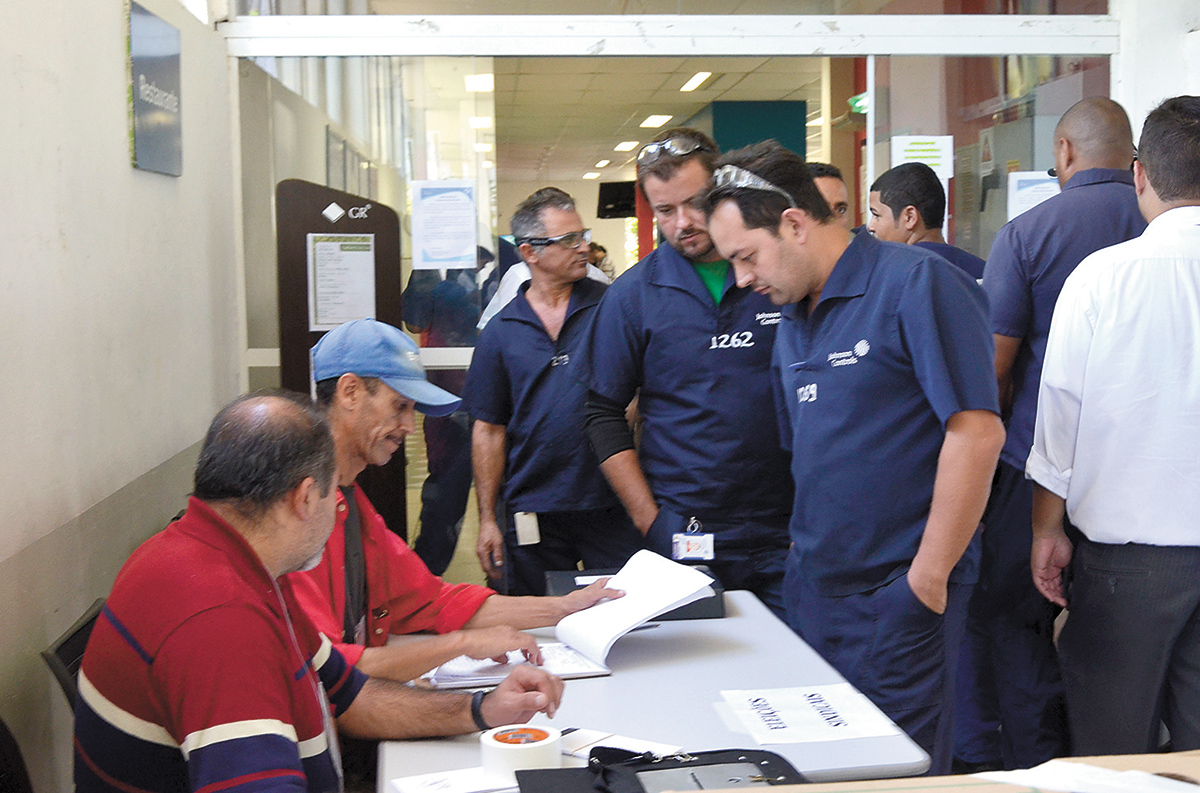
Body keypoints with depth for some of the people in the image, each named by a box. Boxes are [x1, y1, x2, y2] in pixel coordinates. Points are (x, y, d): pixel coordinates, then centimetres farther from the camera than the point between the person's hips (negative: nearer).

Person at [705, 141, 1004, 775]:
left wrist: (929, 577, -17)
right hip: (811, 588, 8)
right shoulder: (792, 322, 11)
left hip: (897, 595, -8)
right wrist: (802, 550, 12)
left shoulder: (916, 284, -14)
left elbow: (976, 431, -19)